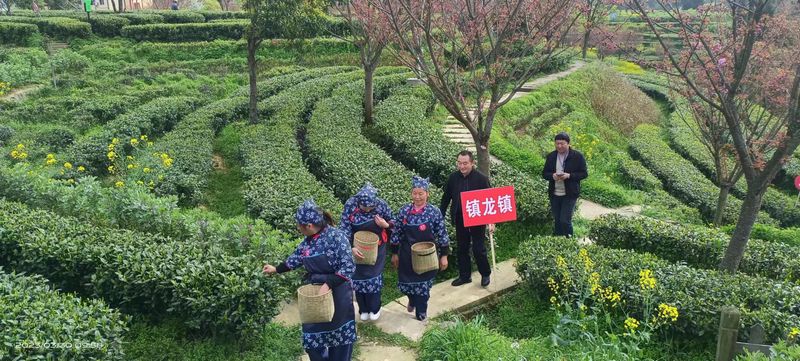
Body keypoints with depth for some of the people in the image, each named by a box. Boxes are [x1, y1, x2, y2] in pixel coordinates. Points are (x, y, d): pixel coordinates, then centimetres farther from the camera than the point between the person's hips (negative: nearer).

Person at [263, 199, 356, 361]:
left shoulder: (335, 236, -20)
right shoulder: (307, 241, 2)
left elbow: (348, 266, -22)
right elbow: (297, 258, 20)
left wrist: (328, 284, -26)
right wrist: (276, 269, 27)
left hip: (336, 294, -6)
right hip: (314, 294, 6)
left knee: (339, 332, 10)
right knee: (313, 335, 11)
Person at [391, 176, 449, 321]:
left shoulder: (434, 212, -12)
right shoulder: (404, 210, -7)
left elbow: (442, 235, -6)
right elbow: (396, 234, 1)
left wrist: (444, 255, -4)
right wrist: (395, 253, 4)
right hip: (407, 254, 2)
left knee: (423, 285, 11)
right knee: (405, 283, 12)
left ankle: (421, 313, 33)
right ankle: (413, 300, 46)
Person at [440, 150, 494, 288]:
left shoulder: (481, 178, -15)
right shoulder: (453, 177, -3)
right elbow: (446, 198, 7)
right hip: (460, 219, 4)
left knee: (478, 250, 3)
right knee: (462, 249, 14)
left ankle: (485, 274, 25)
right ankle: (465, 276, 28)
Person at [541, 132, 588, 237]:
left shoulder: (577, 156, -5)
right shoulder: (551, 156, 7)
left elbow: (584, 173, -5)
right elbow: (544, 173, 10)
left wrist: (569, 175, -20)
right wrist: (552, 176, -13)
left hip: (570, 194, -4)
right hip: (554, 194, 4)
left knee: (565, 220, -8)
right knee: (557, 221, 12)